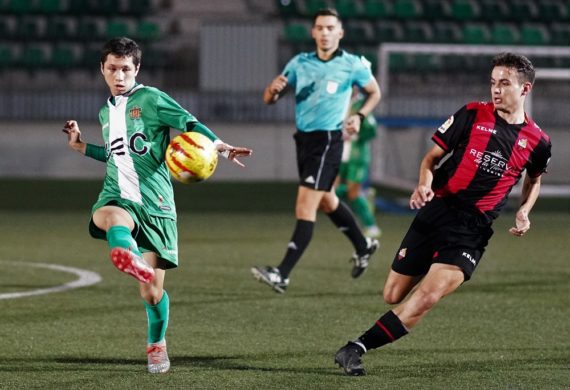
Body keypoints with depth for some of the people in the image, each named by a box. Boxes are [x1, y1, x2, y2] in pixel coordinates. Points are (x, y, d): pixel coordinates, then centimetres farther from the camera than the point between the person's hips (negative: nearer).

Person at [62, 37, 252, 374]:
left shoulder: (151, 99, -1)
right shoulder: (106, 113, 19)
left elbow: (190, 124, -9)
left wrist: (221, 146, -24)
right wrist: (80, 146, 33)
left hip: (154, 203, -4)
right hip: (118, 196, 4)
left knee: (152, 290, -1)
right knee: (108, 218, -39)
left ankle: (157, 343, 26)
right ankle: (132, 260, -70)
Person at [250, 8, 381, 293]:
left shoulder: (352, 65, -5)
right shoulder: (299, 63, 5)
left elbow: (374, 93, 12)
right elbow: (269, 99, 7)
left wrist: (359, 116, -6)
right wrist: (274, 89, -17)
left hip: (327, 141, -6)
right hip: (303, 139, 6)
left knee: (305, 209, -14)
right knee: (327, 203, 22)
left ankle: (282, 275, -20)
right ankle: (363, 246, 46)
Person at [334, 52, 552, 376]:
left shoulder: (538, 142, 4)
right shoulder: (473, 114, 1)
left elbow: (534, 179, 25)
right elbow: (432, 157, 7)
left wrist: (524, 212, 7)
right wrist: (424, 184, -14)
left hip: (472, 230, -1)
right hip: (435, 212, 1)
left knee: (427, 297, -22)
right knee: (393, 296, 2)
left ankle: (356, 349, -19)